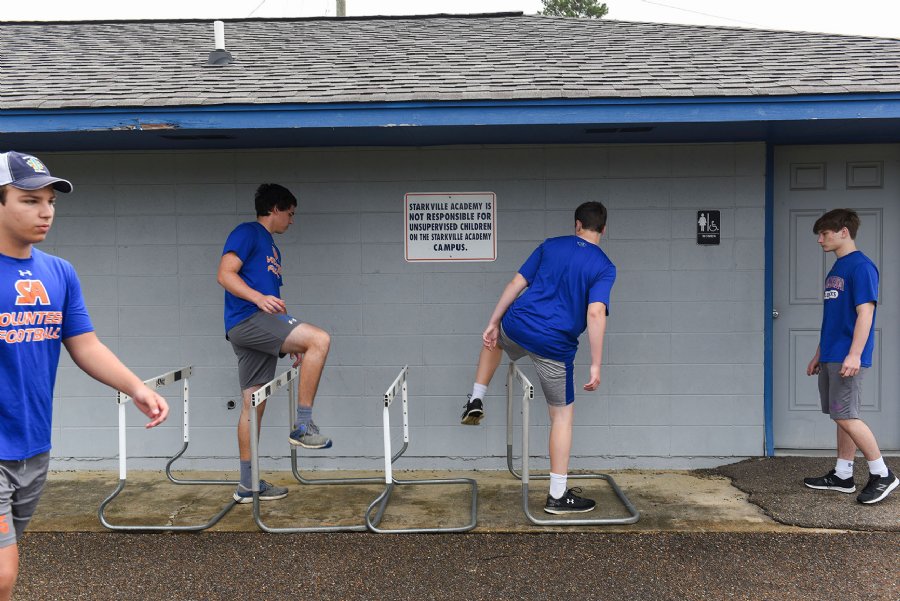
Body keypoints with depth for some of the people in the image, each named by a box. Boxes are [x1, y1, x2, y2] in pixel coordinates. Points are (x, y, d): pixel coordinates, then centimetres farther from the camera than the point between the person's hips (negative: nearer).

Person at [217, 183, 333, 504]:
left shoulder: (272, 248, 28)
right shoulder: (247, 233, 1)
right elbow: (225, 274, -11)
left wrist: (291, 342, 23)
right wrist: (259, 297, -26)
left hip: (259, 327, 10)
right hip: (246, 319, -10)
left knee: (254, 405, 9)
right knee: (320, 339, -22)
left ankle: (248, 484, 15)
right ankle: (303, 425, -17)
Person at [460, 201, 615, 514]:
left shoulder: (551, 245, 7)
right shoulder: (604, 267, -3)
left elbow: (516, 284, 5)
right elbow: (595, 314, -16)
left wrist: (493, 323, 11)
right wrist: (595, 365, -13)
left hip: (517, 326, 3)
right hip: (554, 346, -3)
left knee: (494, 341, 40)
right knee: (563, 415, 9)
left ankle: (476, 399, 33)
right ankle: (558, 496, 12)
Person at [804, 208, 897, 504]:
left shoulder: (861, 266, -11)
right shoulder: (836, 269, 17)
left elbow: (865, 312, -18)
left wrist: (854, 355, -24)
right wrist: (819, 354, 22)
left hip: (847, 359, -9)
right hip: (830, 357, 9)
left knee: (845, 416, -9)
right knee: (843, 416, 12)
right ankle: (842, 476, 18)